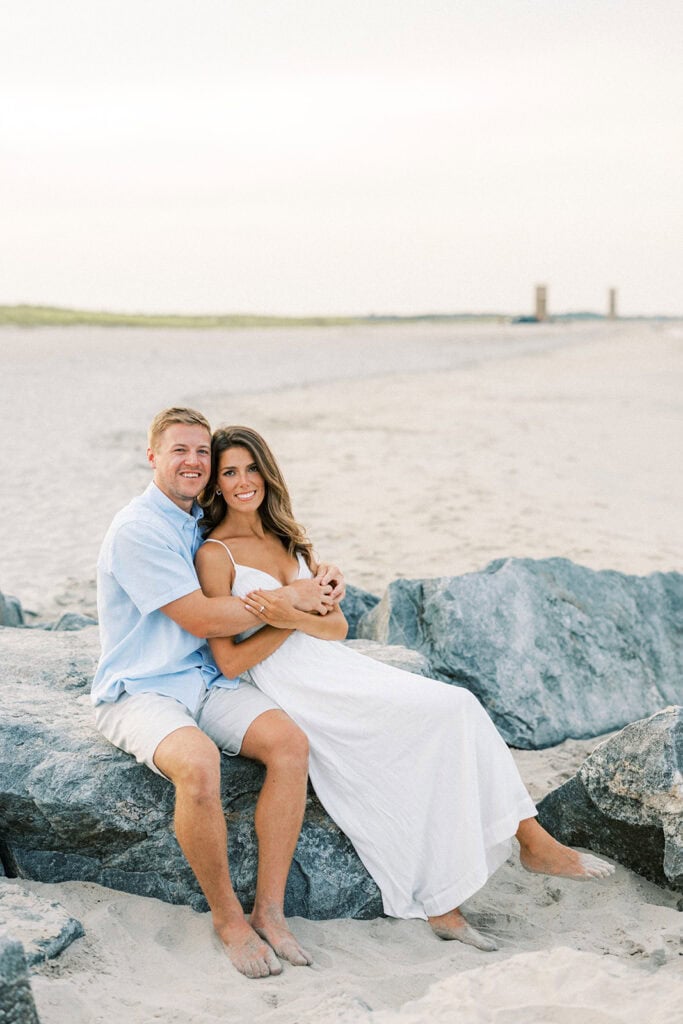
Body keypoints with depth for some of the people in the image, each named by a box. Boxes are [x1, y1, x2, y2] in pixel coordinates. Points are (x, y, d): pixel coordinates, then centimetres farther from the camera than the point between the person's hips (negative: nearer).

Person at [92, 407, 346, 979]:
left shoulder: (202, 523, 13)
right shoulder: (138, 529, -13)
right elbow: (202, 619, -17)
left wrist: (317, 579, 5)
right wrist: (291, 597, -10)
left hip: (205, 679, 7)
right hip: (139, 691, -7)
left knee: (291, 743, -20)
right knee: (199, 763, -36)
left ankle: (269, 910, -13)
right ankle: (227, 916, -15)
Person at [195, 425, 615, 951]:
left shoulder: (289, 538, 15)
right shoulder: (215, 555, -6)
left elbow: (338, 626, 9)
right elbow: (230, 661, -11)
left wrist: (294, 616, -13)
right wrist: (301, 614, -12)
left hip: (338, 668, 7)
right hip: (294, 694, -7)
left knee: (458, 708, -15)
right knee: (447, 713, -21)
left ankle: (531, 837, -11)